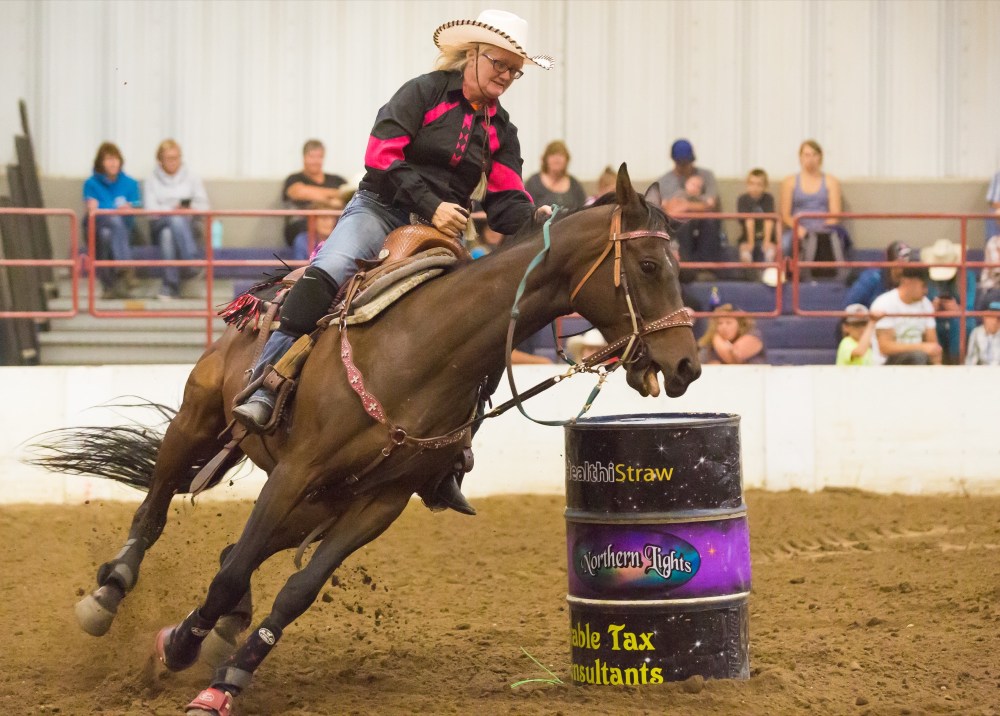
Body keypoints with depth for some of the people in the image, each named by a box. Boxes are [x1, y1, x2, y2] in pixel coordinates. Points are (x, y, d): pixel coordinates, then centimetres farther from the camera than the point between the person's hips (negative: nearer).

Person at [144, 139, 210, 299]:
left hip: (186, 224, 1)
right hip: (160, 224, -1)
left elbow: (203, 205, 9)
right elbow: (151, 209, 1)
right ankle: (190, 261, -49)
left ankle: (170, 284, -45)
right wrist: (173, 210, -14)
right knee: (176, 220, -38)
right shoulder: (152, 181, 14)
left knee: (168, 234, -37)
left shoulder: (191, 178, 17)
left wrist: (191, 208, -13)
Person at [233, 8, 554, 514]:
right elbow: (382, 156, -10)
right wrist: (430, 205, -18)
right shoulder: (423, 93, 1)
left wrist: (534, 219, -15)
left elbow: (505, 204, 8)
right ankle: (265, 389, -40)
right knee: (329, 271, -34)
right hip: (381, 210, -5)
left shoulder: (500, 130, 17)